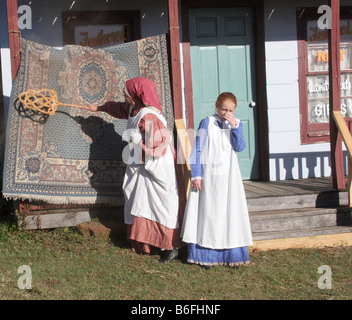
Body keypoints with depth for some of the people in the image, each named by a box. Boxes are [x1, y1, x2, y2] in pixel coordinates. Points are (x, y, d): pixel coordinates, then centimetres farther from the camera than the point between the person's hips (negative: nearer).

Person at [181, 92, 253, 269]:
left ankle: (231, 254, 11)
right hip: (209, 175, -3)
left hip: (229, 176, 3)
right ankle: (205, 255, 6)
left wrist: (234, 126, -15)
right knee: (207, 212, 0)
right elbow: (197, 149, -3)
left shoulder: (237, 124, 7)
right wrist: (196, 175, -8)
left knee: (230, 212, 3)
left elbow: (239, 147, -7)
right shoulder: (207, 123, -2)